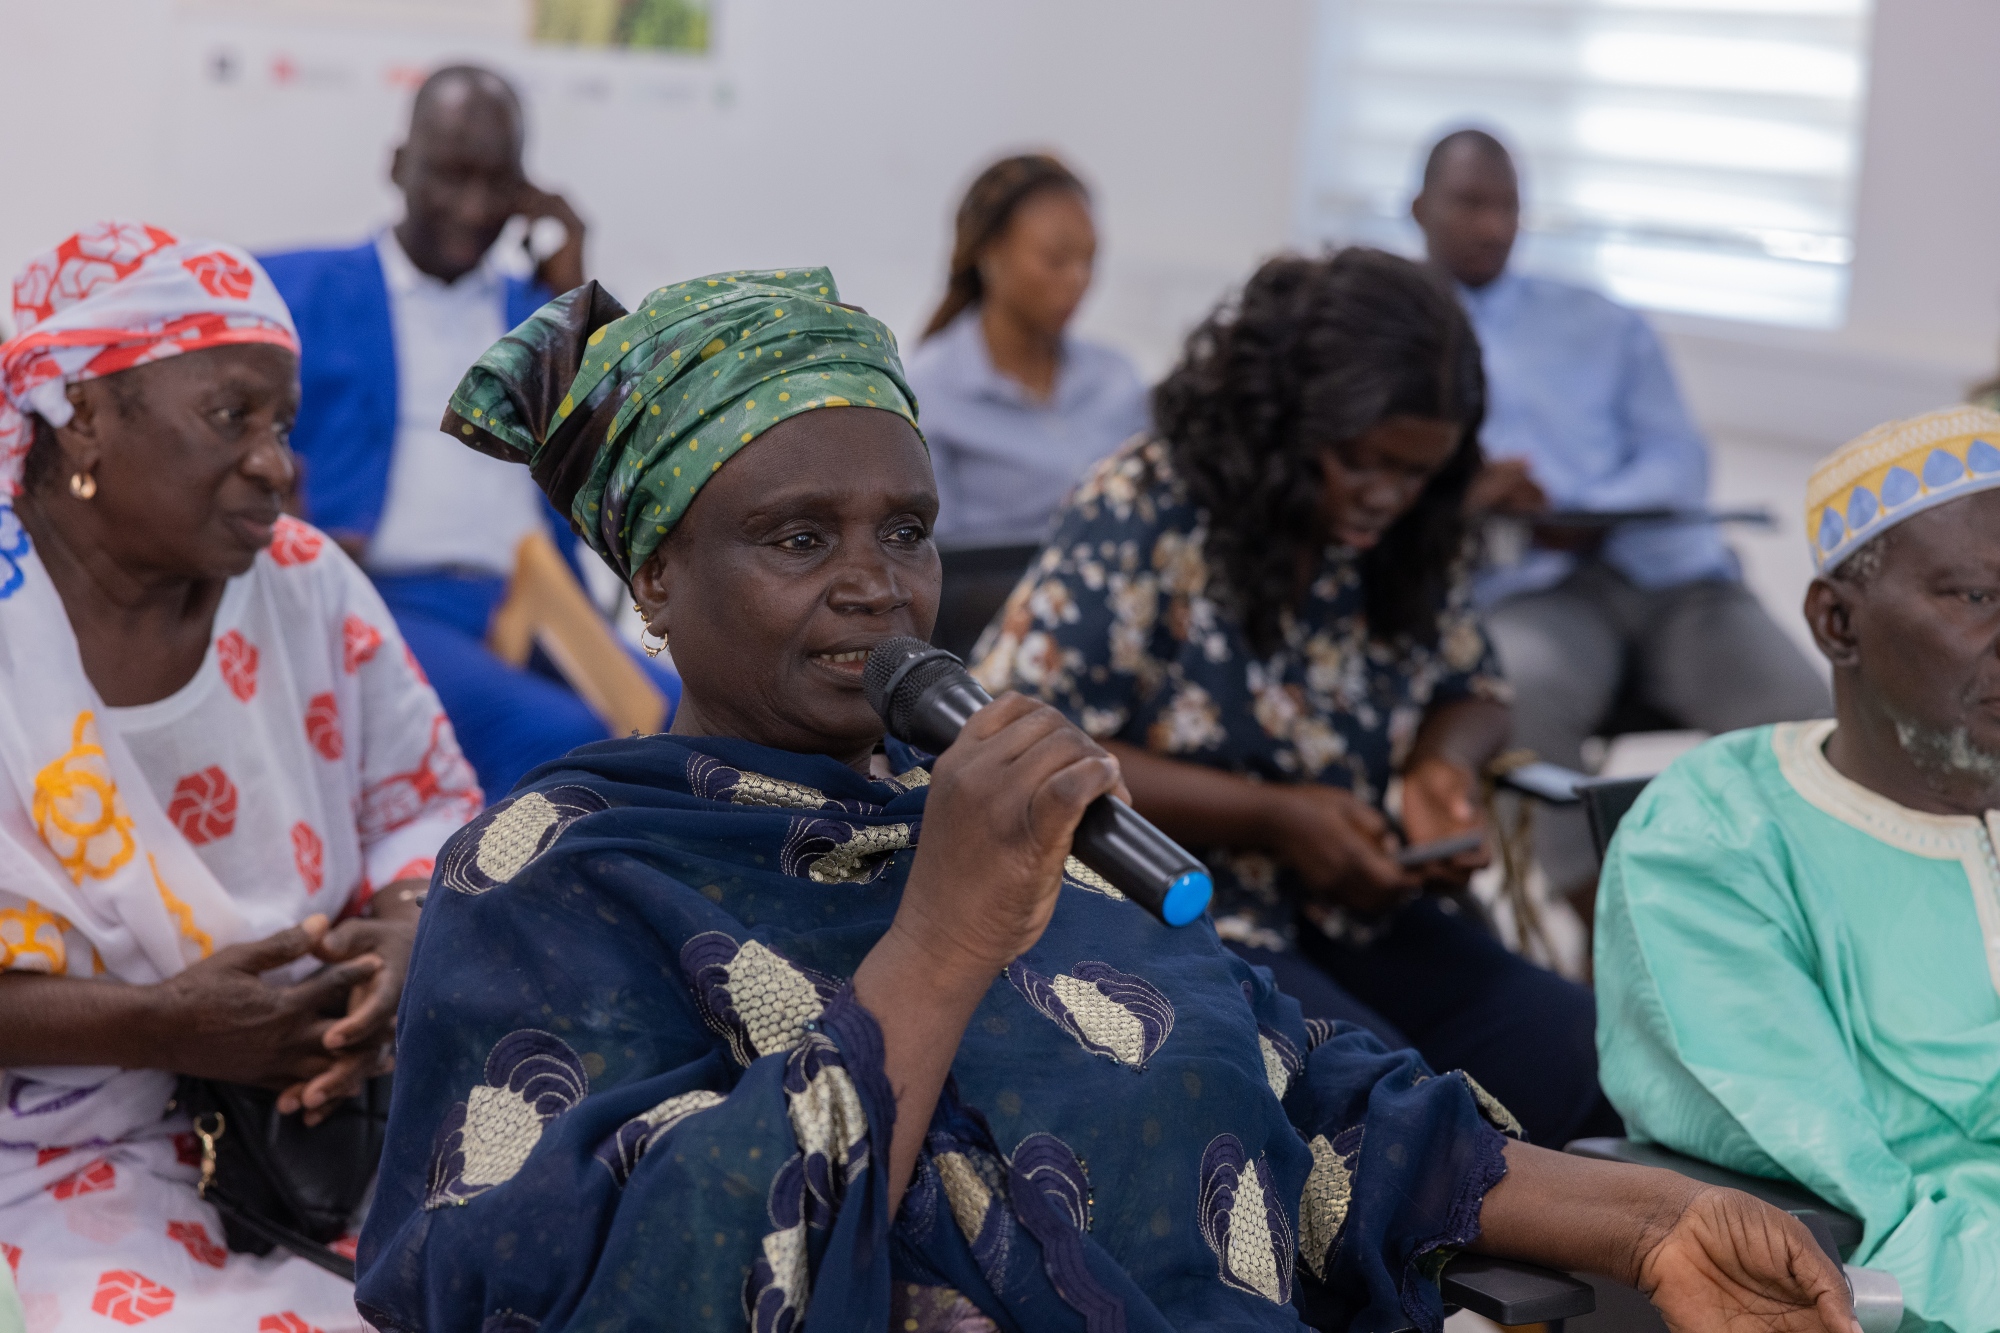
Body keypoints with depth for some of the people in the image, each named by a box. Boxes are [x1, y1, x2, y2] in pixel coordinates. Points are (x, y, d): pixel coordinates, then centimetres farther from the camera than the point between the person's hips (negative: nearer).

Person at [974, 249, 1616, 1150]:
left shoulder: (1408, 536, 7)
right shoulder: (1141, 516, -11)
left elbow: (1472, 690, 23)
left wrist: (1443, 763, -4)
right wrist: (1267, 820, -18)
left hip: (1350, 913, 6)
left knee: (1582, 1060, -16)